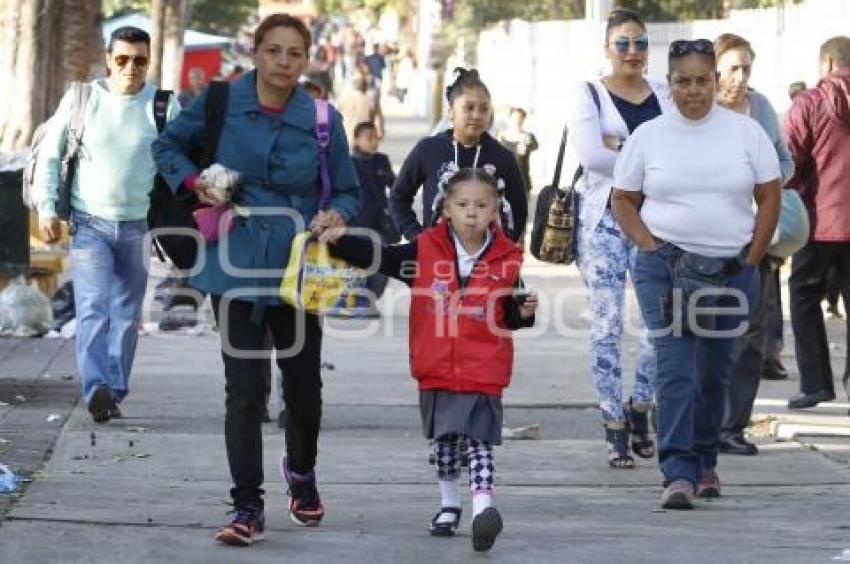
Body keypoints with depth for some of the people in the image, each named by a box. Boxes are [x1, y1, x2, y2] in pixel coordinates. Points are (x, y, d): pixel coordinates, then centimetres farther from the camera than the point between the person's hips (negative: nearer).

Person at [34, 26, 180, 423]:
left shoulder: (163, 106, 2)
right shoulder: (81, 100, 2)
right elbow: (50, 155, 7)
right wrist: (46, 208, -2)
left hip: (139, 227, 2)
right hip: (90, 223, -2)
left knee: (126, 315, 7)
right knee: (93, 308, -17)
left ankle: (115, 393, 16)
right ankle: (96, 389, -31)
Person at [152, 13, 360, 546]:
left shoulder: (323, 120, -2)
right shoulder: (221, 103, -4)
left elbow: (348, 191, 6)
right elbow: (168, 146, 11)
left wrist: (337, 216, -16)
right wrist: (195, 182, -8)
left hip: (297, 270, 1)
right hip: (238, 267, -1)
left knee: (304, 387, 11)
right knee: (245, 390, -8)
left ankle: (302, 471, 41)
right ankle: (248, 508, -1)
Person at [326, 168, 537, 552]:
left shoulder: (505, 260, -4)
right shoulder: (425, 251, -4)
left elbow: (508, 317, 6)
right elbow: (380, 258, -2)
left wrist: (523, 312, -15)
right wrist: (340, 242, -13)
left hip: (484, 371, -3)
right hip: (437, 368, 3)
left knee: (479, 440, -12)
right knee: (444, 439, 18)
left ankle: (483, 507, -21)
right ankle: (448, 503, 34)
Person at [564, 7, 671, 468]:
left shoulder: (666, 96, 11)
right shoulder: (589, 96, 2)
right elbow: (590, 155, -13)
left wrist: (621, 147, -13)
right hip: (604, 219, -2)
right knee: (607, 326, -3)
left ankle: (640, 409, 17)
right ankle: (615, 429, 5)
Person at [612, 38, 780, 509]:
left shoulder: (746, 132, 3)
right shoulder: (648, 136, 2)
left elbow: (770, 198, 6)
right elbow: (623, 201, 7)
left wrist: (751, 259, -1)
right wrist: (653, 250, -6)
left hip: (731, 270, 2)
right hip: (667, 266, -2)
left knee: (715, 372, 11)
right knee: (675, 368, -13)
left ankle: (705, 462, 27)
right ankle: (678, 474, -18)